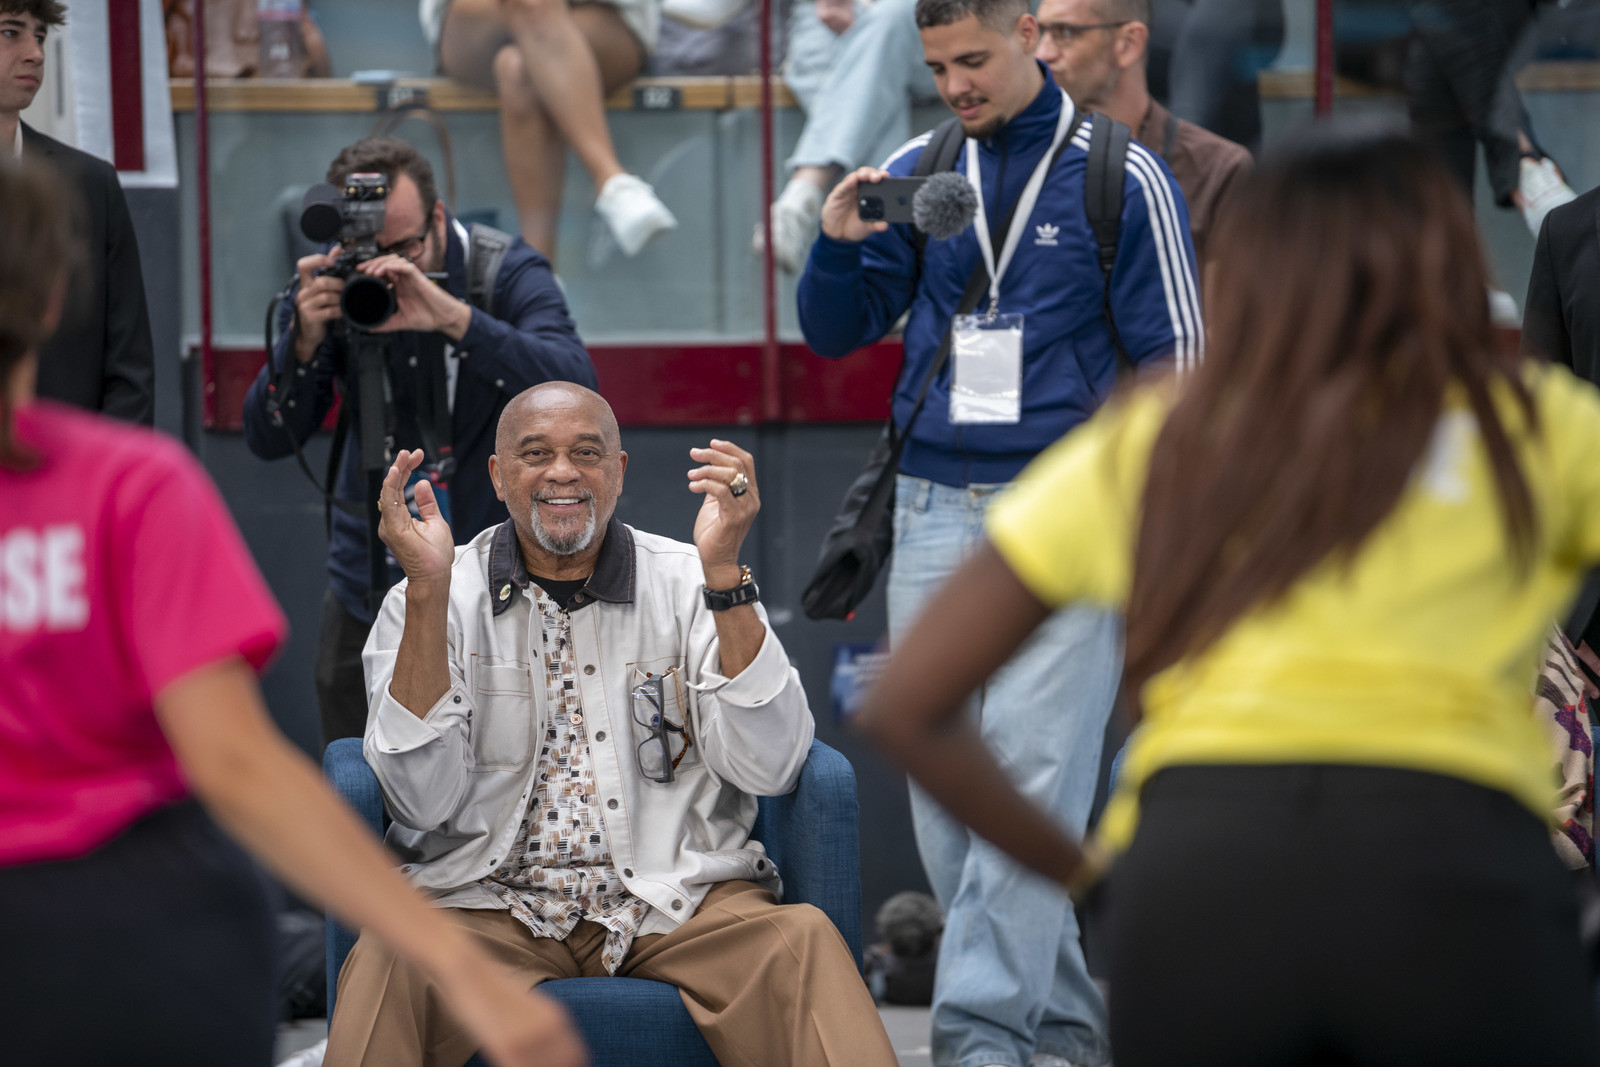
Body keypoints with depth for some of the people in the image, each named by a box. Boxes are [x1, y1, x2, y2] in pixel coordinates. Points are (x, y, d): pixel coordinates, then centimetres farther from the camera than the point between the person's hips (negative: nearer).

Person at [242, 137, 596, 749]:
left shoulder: (507, 273, -10)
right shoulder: (330, 288, -4)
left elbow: (573, 386, -28)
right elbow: (269, 441, -7)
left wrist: (454, 318, -39)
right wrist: (304, 343, -26)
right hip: (369, 596, 2)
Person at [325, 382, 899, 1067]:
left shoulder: (687, 583, 8)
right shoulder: (425, 603, 6)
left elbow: (768, 769, -5)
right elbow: (423, 802, -8)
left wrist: (724, 574, -13)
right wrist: (429, 591, -15)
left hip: (676, 903, 1)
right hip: (490, 904, -1)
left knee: (802, 943, -31)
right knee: (389, 962, -34)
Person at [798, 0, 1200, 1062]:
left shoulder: (1122, 176, -1)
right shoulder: (917, 173, 11)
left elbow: (1173, 358, 0)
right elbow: (836, 334, 14)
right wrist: (841, 247, -7)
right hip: (932, 515, 5)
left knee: (1031, 767, -12)